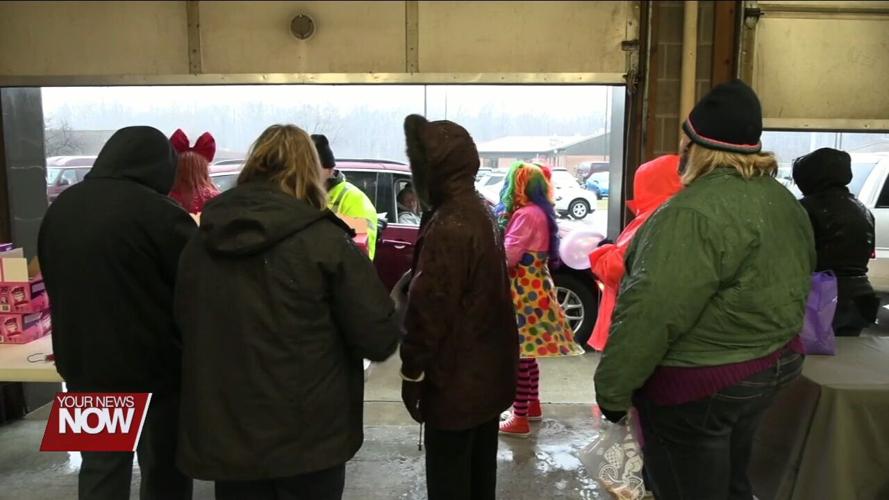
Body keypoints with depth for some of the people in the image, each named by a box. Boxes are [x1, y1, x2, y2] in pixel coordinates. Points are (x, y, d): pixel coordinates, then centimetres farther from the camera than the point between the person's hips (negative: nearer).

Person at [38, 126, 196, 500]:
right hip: (154, 364, -6)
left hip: (84, 364, 6)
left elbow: (54, 284, 15)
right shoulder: (160, 213, -19)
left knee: (100, 469, 18)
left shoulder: (60, 208, 4)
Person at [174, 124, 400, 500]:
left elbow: (185, 331, 13)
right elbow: (379, 339, -13)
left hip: (225, 437, 4)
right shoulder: (324, 240, -15)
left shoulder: (199, 243, 0)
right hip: (309, 439, -3)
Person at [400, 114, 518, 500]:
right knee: (478, 468, 22)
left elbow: (429, 307, -23)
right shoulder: (482, 211, 8)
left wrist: (413, 370, -13)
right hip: (488, 369, 9)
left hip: (456, 376, -9)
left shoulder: (448, 226, -24)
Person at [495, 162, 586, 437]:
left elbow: (508, 256, -21)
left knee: (518, 353, -4)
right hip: (534, 287, 10)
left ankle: (520, 419, 2)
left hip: (524, 291, -10)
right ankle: (532, 404, 32)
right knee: (527, 352, 19)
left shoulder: (525, 214, -17)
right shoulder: (539, 212, 12)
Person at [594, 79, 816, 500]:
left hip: (699, 385, -9)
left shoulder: (695, 213, -25)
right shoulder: (782, 199, 6)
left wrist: (612, 386, -19)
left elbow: (653, 312, -29)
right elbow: (795, 280, 16)